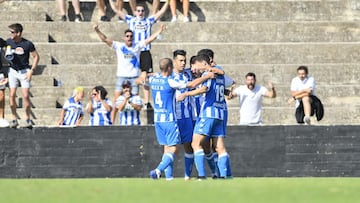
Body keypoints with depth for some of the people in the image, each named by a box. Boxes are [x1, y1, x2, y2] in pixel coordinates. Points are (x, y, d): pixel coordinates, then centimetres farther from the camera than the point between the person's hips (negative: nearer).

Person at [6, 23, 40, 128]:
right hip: (13, 71, 3)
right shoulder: (9, 42, -3)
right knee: (12, 95, -4)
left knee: (25, 96, -9)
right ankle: (14, 119, 6)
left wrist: (31, 71, -11)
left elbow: (36, 57, -5)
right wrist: (8, 56, -7)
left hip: (24, 71, -3)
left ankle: (27, 119, 7)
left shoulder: (28, 44, -15)